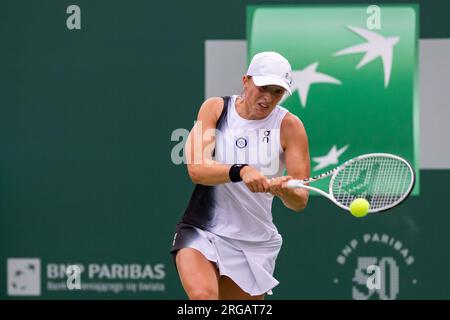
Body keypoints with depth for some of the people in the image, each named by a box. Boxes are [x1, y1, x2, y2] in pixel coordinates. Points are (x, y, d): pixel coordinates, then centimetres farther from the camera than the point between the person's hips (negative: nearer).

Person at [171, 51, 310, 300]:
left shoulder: (289, 126, -2)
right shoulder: (216, 109, -1)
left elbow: (300, 201, -6)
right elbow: (196, 169, -16)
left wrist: (285, 191, -31)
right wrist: (240, 172, -34)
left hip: (254, 242, 2)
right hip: (201, 230, -2)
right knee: (202, 295, -28)